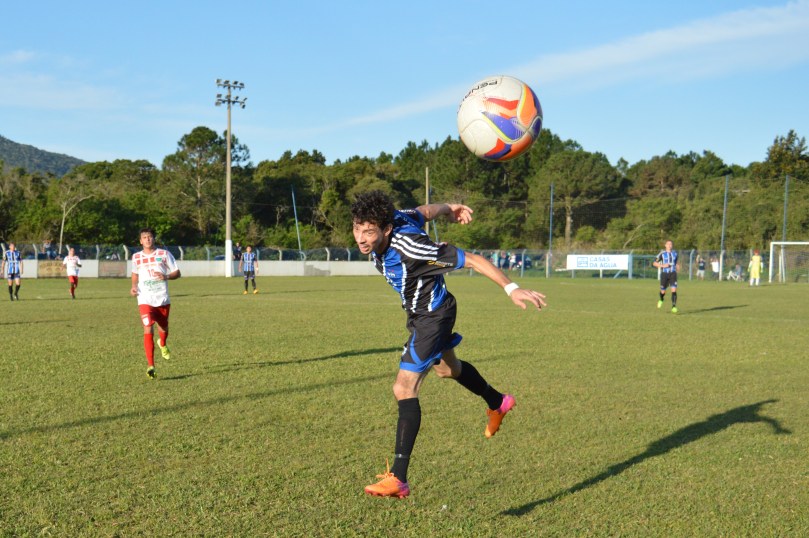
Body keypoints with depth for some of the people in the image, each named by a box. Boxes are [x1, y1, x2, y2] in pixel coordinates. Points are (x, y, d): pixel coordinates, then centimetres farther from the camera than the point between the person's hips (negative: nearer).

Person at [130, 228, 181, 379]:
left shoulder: (164, 254, 0)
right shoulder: (136, 257, 6)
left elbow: (177, 273, 3)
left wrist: (166, 276, -17)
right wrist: (134, 286, 4)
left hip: (163, 299, 1)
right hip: (145, 300, -1)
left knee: (163, 328, 16)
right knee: (148, 330, -15)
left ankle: (163, 344, 54)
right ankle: (151, 366, -15)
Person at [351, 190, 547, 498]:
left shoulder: (410, 247, -38)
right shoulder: (391, 220, -17)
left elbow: (472, 260, -31)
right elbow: (424, 212, 3)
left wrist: (511, 289, -29)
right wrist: (448, 209, 20)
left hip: (433, 316, -9)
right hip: (419, 312, 9)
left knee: (405, 389, -18)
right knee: (447, 369, 32)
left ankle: (398, 478, -17)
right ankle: (497, 403, 59)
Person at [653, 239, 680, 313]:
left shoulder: (675, 253, 7)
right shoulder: (662, 253, -3)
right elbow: (654, 263, 0)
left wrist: (678, 266, 6)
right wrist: (662, 265, -15)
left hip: (673, 274, 1)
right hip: (664, 274, -1)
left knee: (674, 290, -16)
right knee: (663, 291, 7)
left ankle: (674, 307, -17)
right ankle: (661, 300, 43)